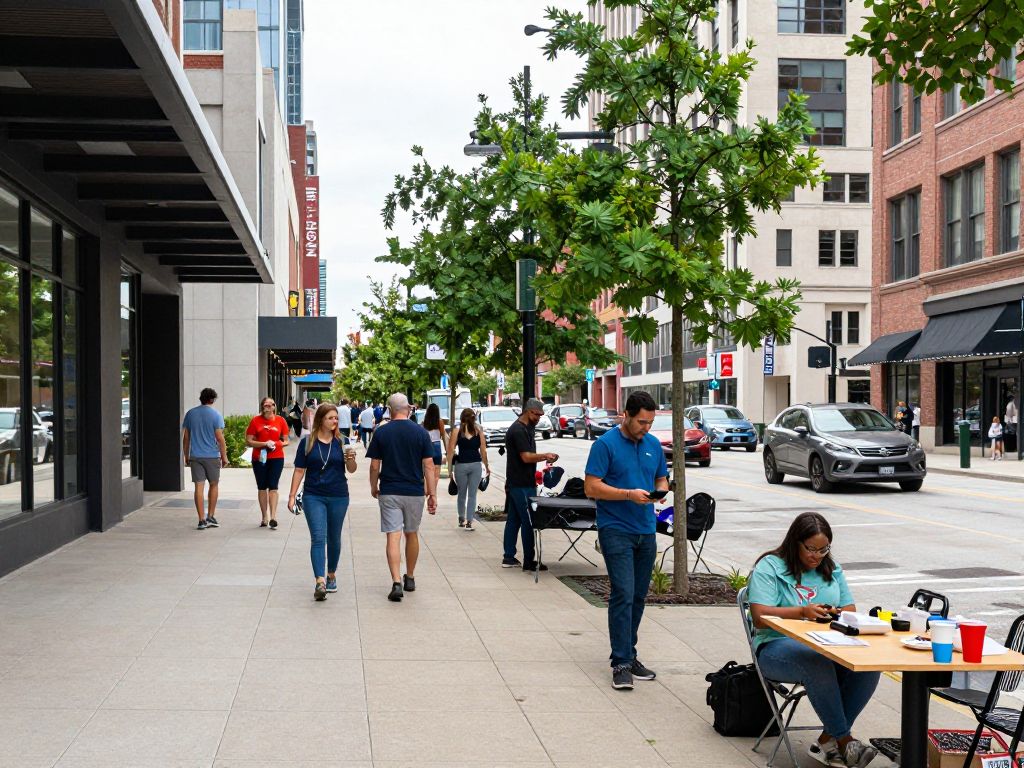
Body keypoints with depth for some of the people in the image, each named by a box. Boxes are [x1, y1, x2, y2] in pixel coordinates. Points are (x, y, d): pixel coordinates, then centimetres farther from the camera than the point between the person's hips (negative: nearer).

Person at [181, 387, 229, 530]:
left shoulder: (190, 414, 5)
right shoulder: (215, 415, -6)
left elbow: (185, 437, 7)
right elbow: (220, 438, -9)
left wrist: (186, 456, 15)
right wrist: (224, 457, -1)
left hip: (195, 456, 2)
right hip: (212, 456, -2)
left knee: (199, 487, 1)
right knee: (213, 485, 13)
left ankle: (202, 520, -1)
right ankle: (211, 517, 13)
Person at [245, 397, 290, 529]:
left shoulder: (280, 420, 3)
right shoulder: (256, 421, -1)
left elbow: (286, 441, 10)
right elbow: (248, 441, -2)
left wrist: (279, 444, -12)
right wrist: (265, 444, -14)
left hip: (276, 458, -1)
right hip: (259, 459, 1)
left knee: (273, 486, -8)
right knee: (262, 487, 8)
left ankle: (273, 517, -12)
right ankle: (264, 517, 17)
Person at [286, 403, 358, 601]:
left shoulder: (340, 442, 2)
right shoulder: (307, 442, -1)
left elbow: (351, 470, 1)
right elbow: (299, 470, 3)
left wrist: (351, 458, -20)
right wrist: (292, 495, -1)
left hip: (338, 497, 2)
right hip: (313, 497, -2)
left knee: (334, 538, 13)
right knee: (318, 538, -11)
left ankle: (331, 574, 32)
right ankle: (320, 582, -18)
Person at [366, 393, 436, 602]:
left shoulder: (381, 432, -4)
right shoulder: (420, 432, -3)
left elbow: (374, 466, -2)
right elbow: (429, 466, -4)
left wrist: (374, 488, 14)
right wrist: (432, 494, 1)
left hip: (389, 492, -1)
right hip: (415, 491, 1)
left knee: (393, 537, -3)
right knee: (412, 534, 18)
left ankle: (396, 583, -15)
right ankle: (410, 579, 30)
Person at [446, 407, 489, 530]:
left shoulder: (456, 431, -1)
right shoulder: (479, 431, 2)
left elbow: (451, 451, -4)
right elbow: (483, 451, 1)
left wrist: (449, 469, 0)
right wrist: (487, 466, 14)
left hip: (461, 465, 0)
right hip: (476, 465, 0)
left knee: (461, 494, 17)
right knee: (472, 495, 5)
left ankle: (461, 519, 27)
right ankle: (469, 522, 1)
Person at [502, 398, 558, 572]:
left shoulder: (525, 429, 17)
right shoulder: (518, 430, -16)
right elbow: (526, 457, -21)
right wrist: (545, 456, -12)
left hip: (515, 484, 10)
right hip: (522, 485, -10)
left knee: (513, 520, 12)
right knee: (528, 522, -6)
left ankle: (509, 557, 17)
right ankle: (528, 561, -2)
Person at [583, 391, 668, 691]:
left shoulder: (653, 444, 11)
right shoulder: (606, 444, -8)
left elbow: (661, 479, 20)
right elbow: (591, 487, -11)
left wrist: (661, 490, -5)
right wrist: (629, 494, -20)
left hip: (646, 531, 6)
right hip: (616, 529, -6)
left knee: (638, 596, 11)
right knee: (623, 595, -12)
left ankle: (628, 654, 21)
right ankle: (621, 663, -9)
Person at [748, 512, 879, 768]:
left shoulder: (832, 569, 17)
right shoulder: (769, 567, -2)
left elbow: (851, 610, 15)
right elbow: (760, 618, -12)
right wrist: (802, 612, -23)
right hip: (778, 646, -5)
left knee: (868, 664, -25)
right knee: (819, 664, -38)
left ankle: (827, 741, -18)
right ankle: (844, 741, -25)